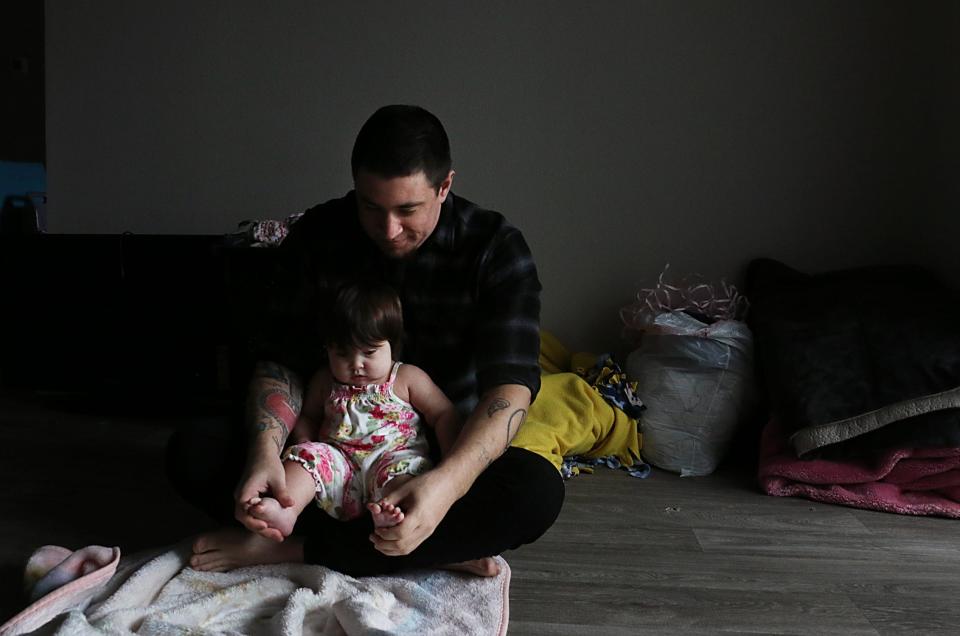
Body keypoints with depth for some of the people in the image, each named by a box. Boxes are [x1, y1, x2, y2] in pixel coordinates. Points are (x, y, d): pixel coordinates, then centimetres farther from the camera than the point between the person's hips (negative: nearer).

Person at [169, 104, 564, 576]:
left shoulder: (495, 249, -15)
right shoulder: (317, 235, -7)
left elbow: (510, 384, -24)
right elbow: (282, 361, -9)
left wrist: (448, 482, -43)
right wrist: (265, 452, -30)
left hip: (446, 460, -2)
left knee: (537, 488, -33)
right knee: (193, 451, -20)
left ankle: (293, 546, -27)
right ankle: (436, 550, -25)